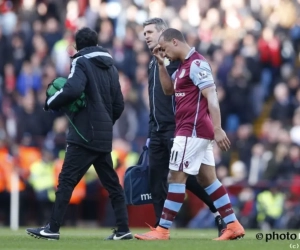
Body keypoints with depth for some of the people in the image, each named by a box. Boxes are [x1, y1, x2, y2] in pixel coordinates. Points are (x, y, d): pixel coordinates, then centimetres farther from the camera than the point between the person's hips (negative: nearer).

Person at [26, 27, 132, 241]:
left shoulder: (82, 62, -5)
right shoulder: (110, 66, 15)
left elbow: (73, 89, -24)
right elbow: (119, 104, 15)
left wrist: (51, 103, -8)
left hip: (85, 135, -7)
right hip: (104, 136, 7)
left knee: (67, 180, -7)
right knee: (111, 183, 11)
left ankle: (53, 228, -10)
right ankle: (123, 229, 8)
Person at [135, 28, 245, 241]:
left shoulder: (196, 64, -15)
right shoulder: (185, 65, 16)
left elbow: (212, 97, -21)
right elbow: (169, 90, 26)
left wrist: (217, 129, -27)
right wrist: (161, 64, 12)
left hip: (193, 131, -10)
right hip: (196, 132, 10)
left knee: (177, 177, -6)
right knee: (207, 179, 10)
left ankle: (162, 230, -4)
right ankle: (233, 226, 10)